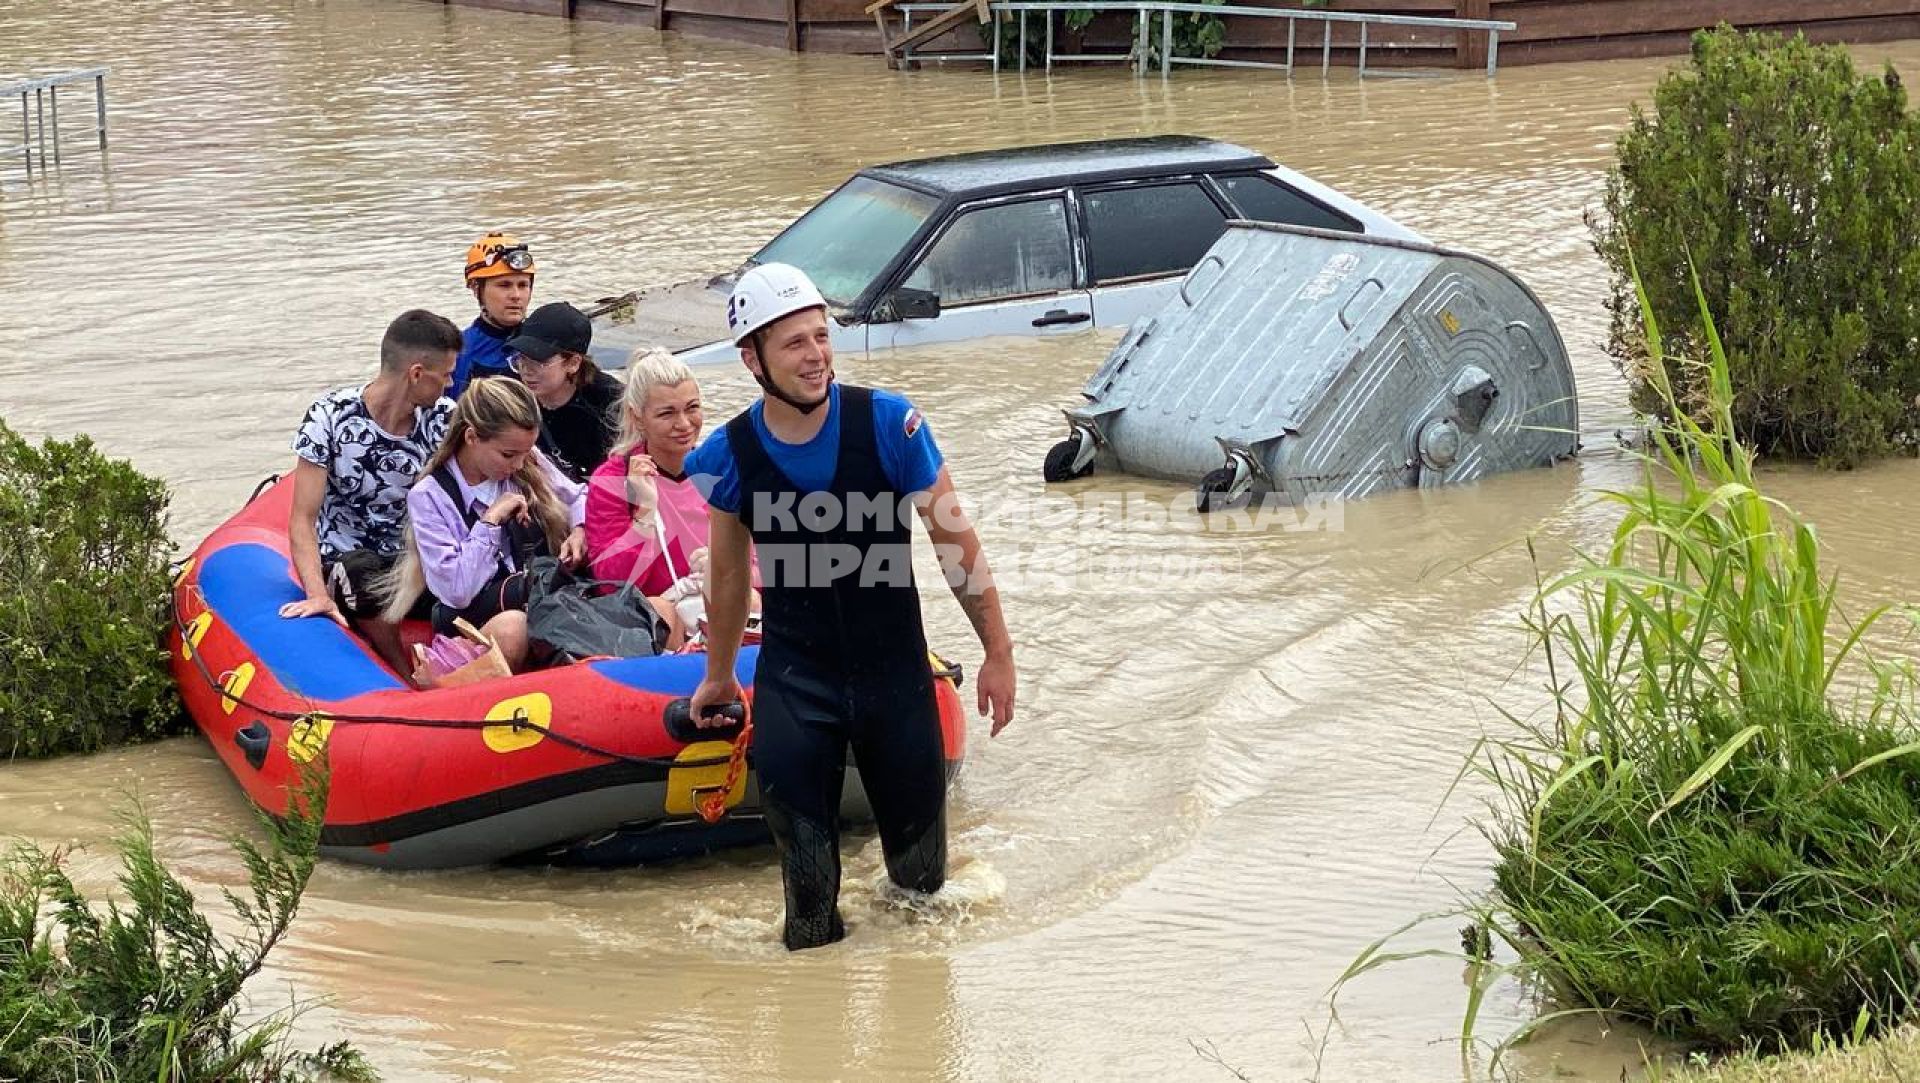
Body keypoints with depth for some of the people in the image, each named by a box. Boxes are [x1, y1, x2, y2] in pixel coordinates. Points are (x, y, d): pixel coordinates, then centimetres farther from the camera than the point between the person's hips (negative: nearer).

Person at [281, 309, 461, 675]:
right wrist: (318, 595, -31)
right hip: (345, 559, -2)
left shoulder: (444, 418, -1)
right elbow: (302, 520, -15)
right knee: (366, 575, -37)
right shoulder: (330, 416, -13)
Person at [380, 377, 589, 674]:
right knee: (510, 627, -40)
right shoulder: (428, 497, -6)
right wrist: (491, 521, -13)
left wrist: (579, 530, 3)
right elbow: (455, 591, -14)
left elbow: (579, 497, 25)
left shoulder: (528, 463, 6)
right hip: (473, 619, -4)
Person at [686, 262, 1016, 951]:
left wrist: (997, 652, -1)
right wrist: (719, 677, 20)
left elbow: (956, 544, -4)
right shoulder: (729, 456, -8)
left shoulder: (890, 424, -13)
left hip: (895, 669, 0)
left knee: (921, 872, 12)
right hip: (792, 680, 0)